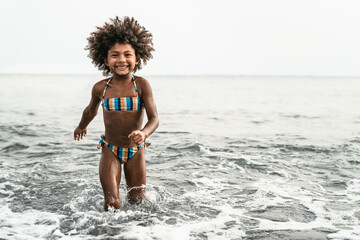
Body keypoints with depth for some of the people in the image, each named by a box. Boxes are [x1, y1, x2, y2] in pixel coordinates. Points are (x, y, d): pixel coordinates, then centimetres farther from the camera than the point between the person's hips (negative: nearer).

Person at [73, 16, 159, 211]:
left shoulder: (141, 85, -14)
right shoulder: (100, 88, -8)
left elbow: (154, 118, -19)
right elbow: (91, 110, 14)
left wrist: (144, 133, -41)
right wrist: (82, 127, 32)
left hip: (136, 152, 0)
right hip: (110, 151, 0)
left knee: (137, 202, 10)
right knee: (112, 205, -6)